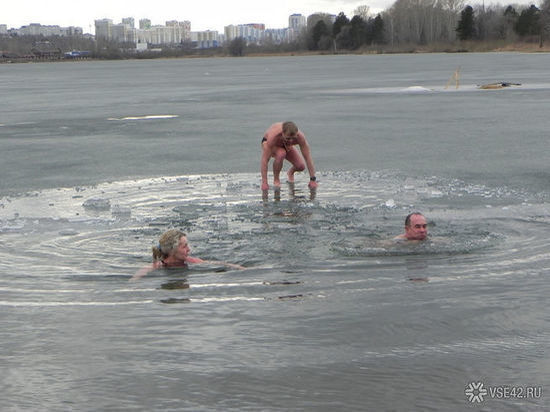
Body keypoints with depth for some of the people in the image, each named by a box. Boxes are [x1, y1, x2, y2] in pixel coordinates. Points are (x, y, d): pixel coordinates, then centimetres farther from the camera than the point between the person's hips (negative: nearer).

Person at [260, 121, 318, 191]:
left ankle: (290, 172, 21)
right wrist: (264, 183, -41)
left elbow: (308, 158, -28)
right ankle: (276, 180, -12)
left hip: (285, 146, 3)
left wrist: (312, 180, -27)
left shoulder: (300, 137, -36)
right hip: (268, 143, -3)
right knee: (281, 154, -38)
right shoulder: (273, 136, -44)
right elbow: (264, 160, -41)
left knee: (301, 166, -17)